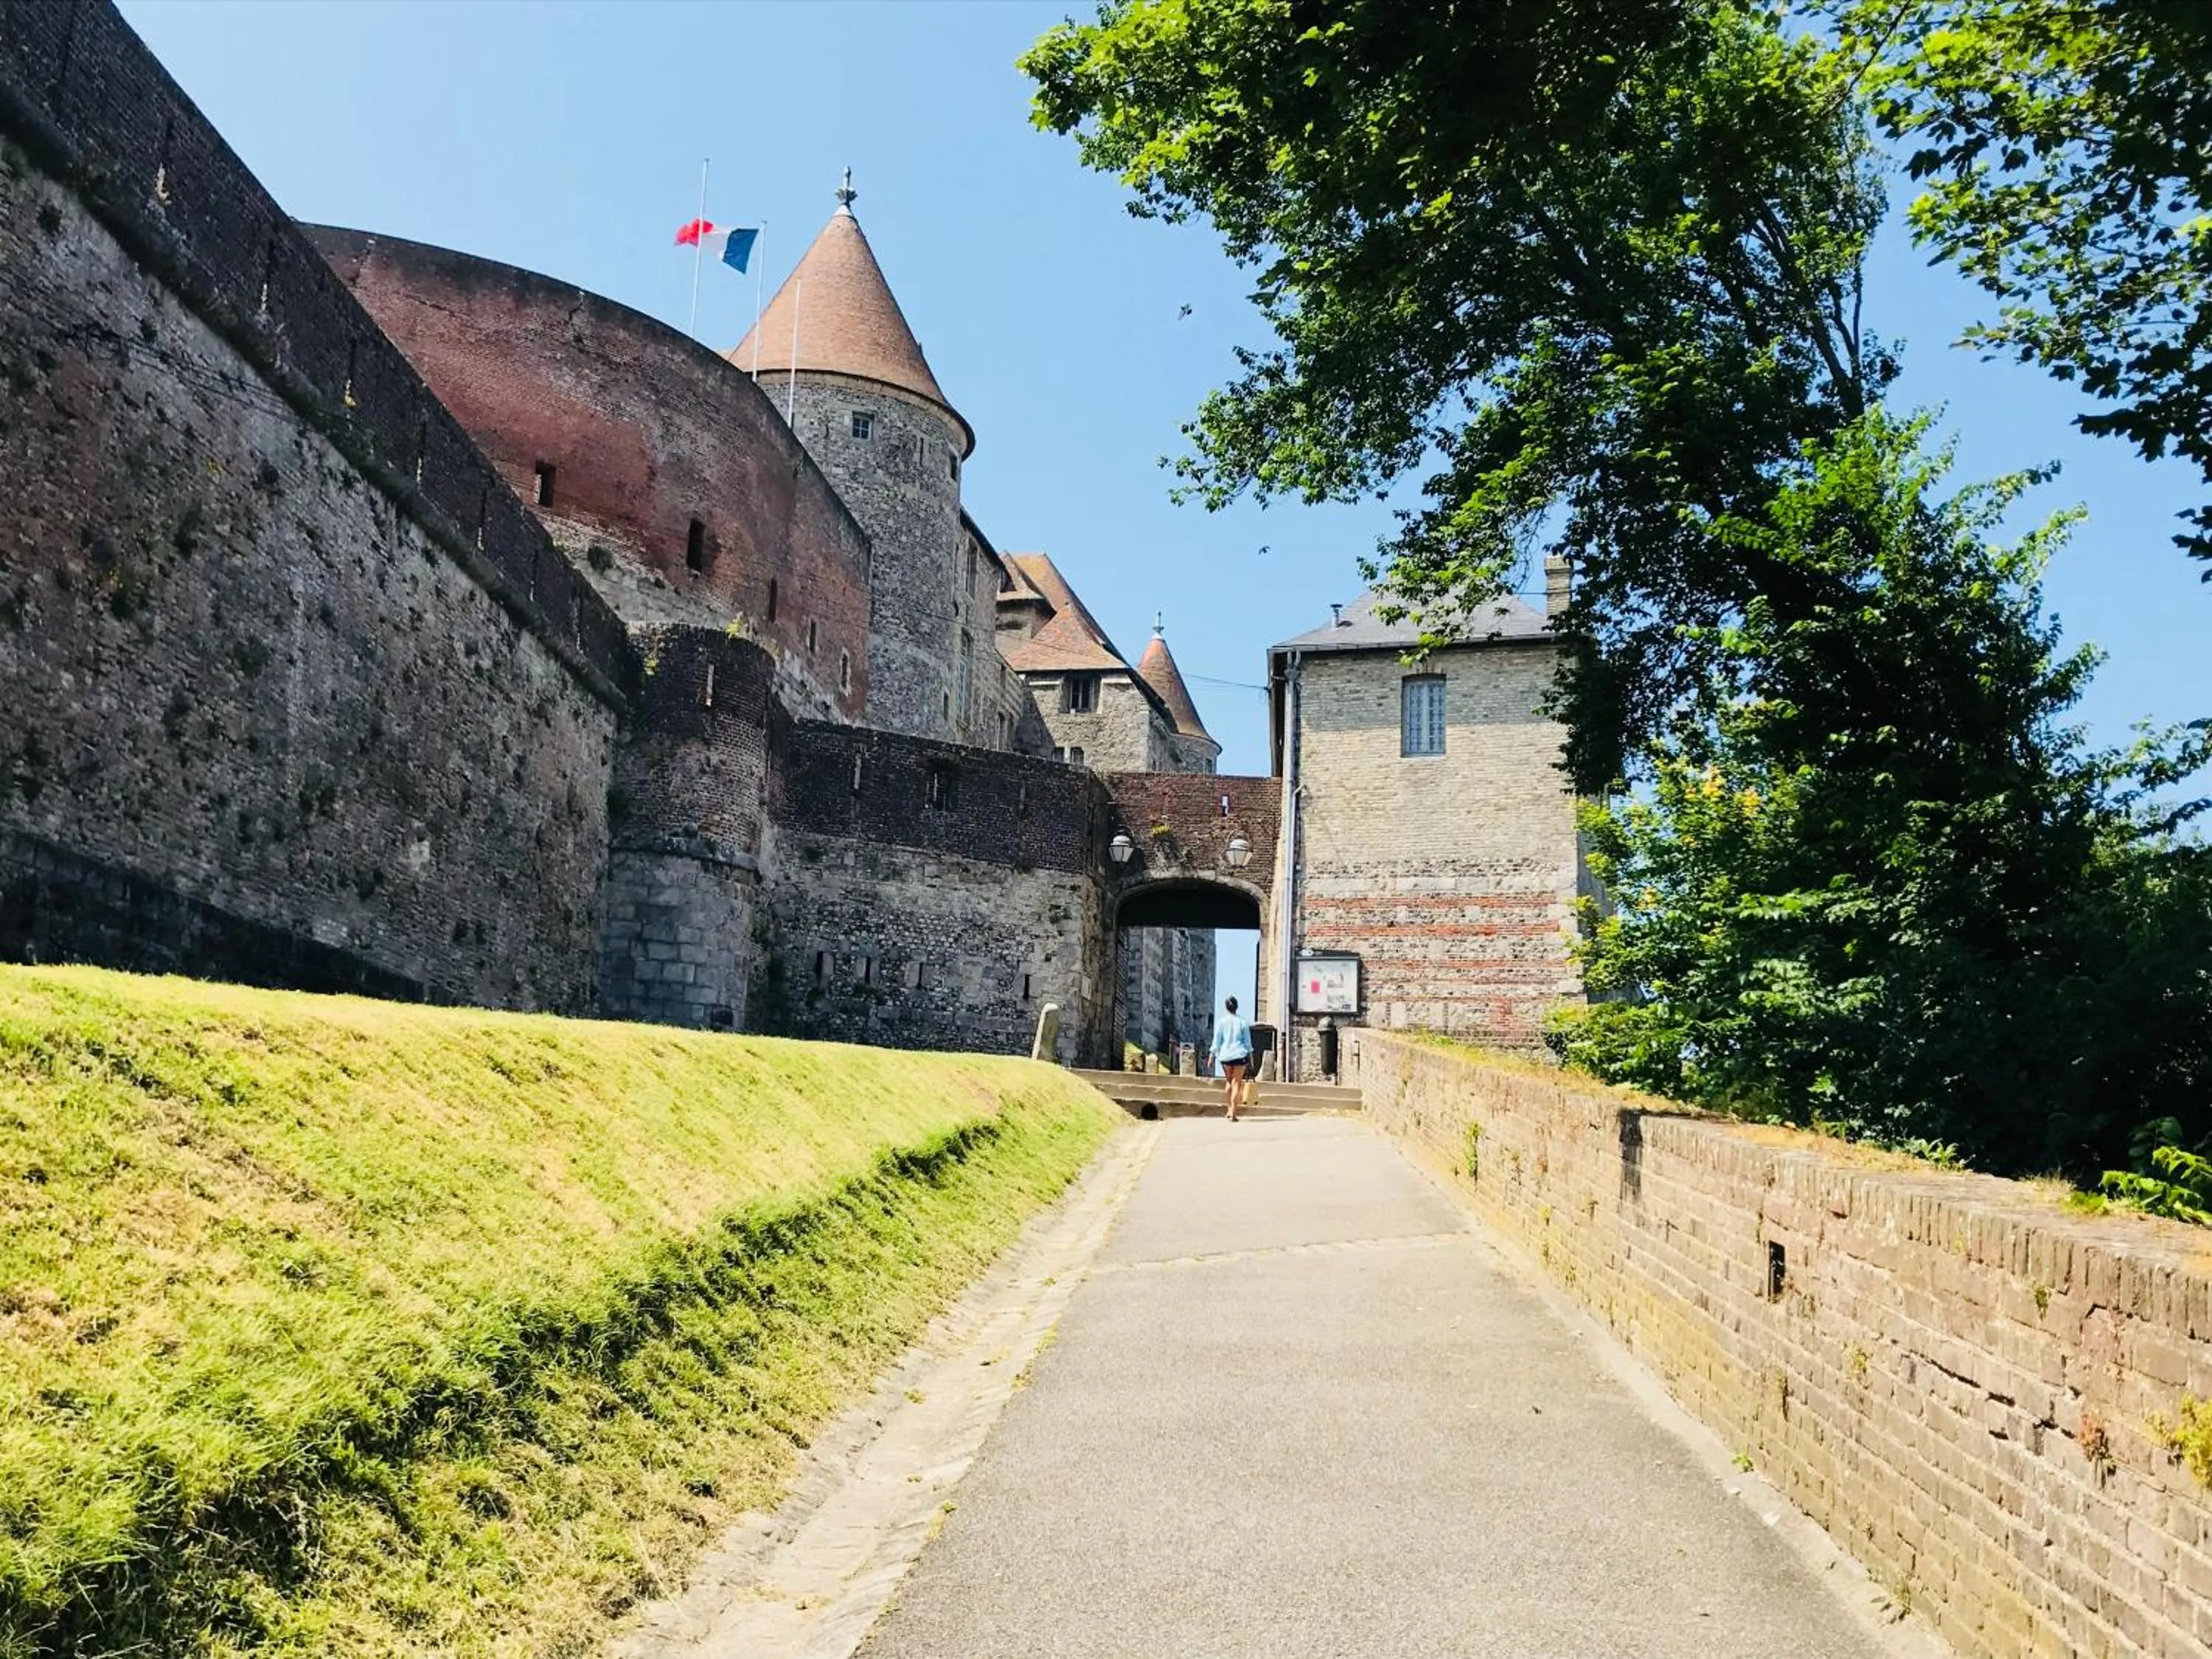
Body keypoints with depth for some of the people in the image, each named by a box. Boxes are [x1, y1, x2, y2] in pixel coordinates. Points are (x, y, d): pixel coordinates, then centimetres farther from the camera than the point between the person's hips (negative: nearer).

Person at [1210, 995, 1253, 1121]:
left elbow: (1216, 1040, 0)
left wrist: (1213, 1055, 6)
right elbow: (1248, 1040, 2)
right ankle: (1233, 1114, -5)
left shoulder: (1220, 1021, -1)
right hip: (1240, 1054, -1)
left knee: (1229, 1081, 19)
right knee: (1237, 1083, 2)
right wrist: (1250, 1056, 9)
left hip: (1225, 1055, 1)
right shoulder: (1242, 1021, 0)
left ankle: (1230, 1109, 15)